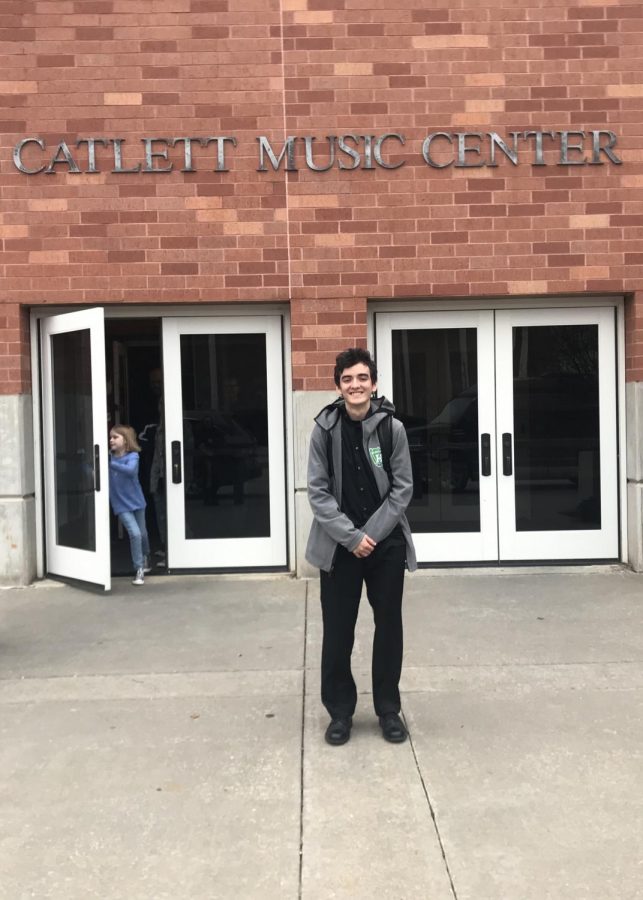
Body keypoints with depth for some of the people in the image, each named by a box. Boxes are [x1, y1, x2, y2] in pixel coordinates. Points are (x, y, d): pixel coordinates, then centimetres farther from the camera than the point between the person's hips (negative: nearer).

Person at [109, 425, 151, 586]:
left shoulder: (133, 456, -13)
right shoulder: (109, 457, -3)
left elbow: (130, 470, -33)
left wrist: (110, 464, -42)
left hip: (136, 501, 0)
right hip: (121, 505, 0)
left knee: (142, 533, 17)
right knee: (135, 534, -13)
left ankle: (145, 558, 48)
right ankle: (139, 570, 1)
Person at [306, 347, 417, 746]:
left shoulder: (392, 428, -5)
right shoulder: (325, 430, -5)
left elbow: (403, 488, -3)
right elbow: (318, 491, -5)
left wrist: (372, 534, -11)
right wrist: (351, 536, -12)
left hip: (386, 543, 0)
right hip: (340, 545, 0)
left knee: (389, 627, 10)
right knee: (337, 630, 6)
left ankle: (389, 709, 26)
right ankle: (340, 711, 23)